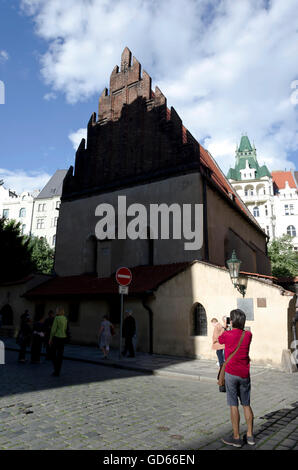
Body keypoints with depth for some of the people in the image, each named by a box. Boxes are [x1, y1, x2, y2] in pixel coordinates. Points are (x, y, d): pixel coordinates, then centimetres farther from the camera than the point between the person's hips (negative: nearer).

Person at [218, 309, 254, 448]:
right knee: (246, 405, 14)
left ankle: (236, 437, 9)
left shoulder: (226, 335, -10)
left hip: (231, 374, -4)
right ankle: (250, 435, 22)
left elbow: (218, 340, 12)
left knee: (233, 405, 2)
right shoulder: (248, 335, -1)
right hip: (245, 374, 4)